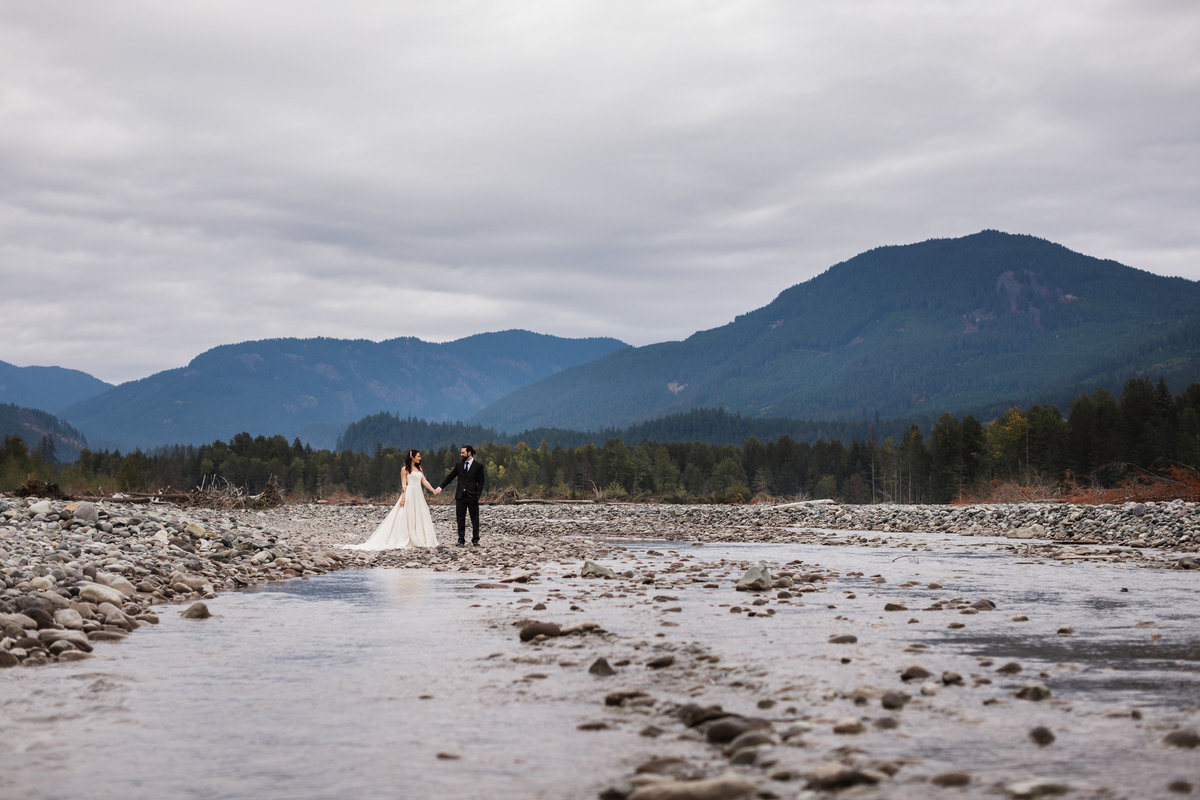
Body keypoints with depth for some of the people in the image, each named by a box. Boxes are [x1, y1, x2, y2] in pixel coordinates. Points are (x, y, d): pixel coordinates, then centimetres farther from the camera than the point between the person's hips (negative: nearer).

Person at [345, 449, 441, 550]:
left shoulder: (419, 469, 17)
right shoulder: (405, 469, -2)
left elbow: (425, 482, 15)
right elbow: (403, 485, -7)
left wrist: (433, 490, 6)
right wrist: (403, 497, -15)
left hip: (419, 496, 7)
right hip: (409, 495, -7)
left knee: (420, 518, 4)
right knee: (406, 517, -8)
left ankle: (418, 540, 6)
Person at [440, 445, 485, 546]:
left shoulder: (478, 466, 0)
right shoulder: (459, 465, 11)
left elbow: (480, 482, -1)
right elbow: (450, 477, 14)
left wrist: (478, 496, -10)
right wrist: (441, 487, 5)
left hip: (472, 496, -3)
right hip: (460, 496, 3)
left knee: (475, 519, 2)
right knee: (460, 519, 4)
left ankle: (475, 540, 8)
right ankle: (461, 540, 9)